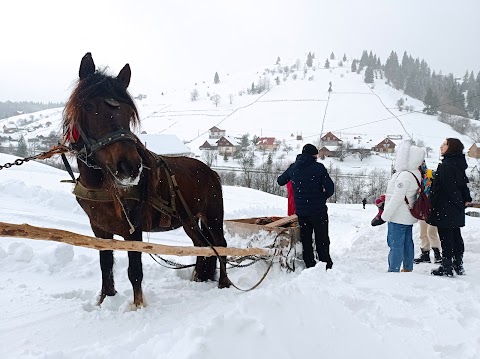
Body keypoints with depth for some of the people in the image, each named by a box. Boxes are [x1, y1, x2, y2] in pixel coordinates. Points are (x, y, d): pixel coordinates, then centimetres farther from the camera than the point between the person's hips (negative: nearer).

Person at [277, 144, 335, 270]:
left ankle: (309, 265, 12)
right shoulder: (318, 167, -10)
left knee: (305, 239, 11)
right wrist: (324, 197, 9)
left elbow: (280, 181, 17)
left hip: (300, 210, 4)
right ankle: (326, 265, 6)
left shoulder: (293, 168, 4)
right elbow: (330, 187, -11)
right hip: (318, 209, -4)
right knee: (322, 240, 5)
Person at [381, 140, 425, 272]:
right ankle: (408, 268, 29)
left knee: (395, 244, -3)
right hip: (408, 216, 10)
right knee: (407, 242, 18)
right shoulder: (416, 173, 5)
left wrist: (386, 214, -17)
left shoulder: (404, 175, -25)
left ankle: (393, 270, 3)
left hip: (398, 217, -10)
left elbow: (397, 198, -25)